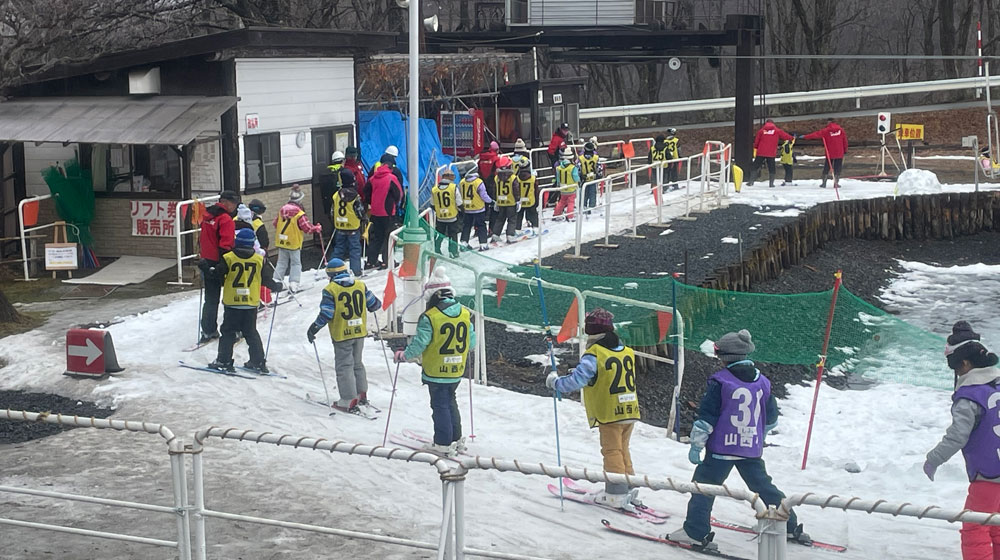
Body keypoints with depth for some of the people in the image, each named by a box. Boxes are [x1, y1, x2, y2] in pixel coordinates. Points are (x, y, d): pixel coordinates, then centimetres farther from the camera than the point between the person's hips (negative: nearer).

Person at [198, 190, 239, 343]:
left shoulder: (207, 215, 10)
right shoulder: (225, 219, -16)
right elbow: (226, 245, -21)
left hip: (206, 261, 7)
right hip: (219, 263, -7)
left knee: (210, 299, 13)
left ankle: (208, 331, 12)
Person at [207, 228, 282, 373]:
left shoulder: (228, 258, -9)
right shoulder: (259, 260, -2)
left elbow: (219, 275, -6)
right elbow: (266, 279, 4)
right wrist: (276, 287, 23)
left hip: (232, 302, -3)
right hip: (252, 302, 3)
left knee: (228, 332, 7)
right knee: (251, 333, 13)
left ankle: (224, 361, 3)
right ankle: (259, 363, 11)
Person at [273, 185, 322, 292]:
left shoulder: (281, 211, 0)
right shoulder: (300, 215, -18)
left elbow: (275, 224, 11)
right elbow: (307, 228, -16)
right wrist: (317, 228, 1)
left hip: (281, 242, 5)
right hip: (294, 243, -5)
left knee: (281, 262, 16)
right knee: (296, 263, 6)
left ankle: (277, 280, 13)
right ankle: (293, 284, -1)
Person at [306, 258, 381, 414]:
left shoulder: (330, 290, -13)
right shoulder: (360, 285, 0)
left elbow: (326, 315, -16)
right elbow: (374, 304, 5)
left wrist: (313, 329, -4)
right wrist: (373, 306, 30)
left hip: (342, 334, -5)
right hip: (360, 332, 5)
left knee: (344, 366, 2)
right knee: (357, 363, 20)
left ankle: (349, 401, 0)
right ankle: (362, 395, 26)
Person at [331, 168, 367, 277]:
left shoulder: (336, 195, -1)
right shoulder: (355, 196, -16)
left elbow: (333, 212, 8)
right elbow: (360, 212, -11)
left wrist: (335, 225, 20)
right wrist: (365, 219, 9)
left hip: (339, 228, 4)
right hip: (353, 227, -4)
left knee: (338, 248, 14)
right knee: (355, 249, 3)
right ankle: (356, 271, 3)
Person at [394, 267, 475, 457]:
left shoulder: (430, 317, -18)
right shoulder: (465, 314, -1)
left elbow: (419, 344, -17)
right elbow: (471, 342, 6)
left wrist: (403, 356, 0)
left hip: (436, 372, -6)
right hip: (456, 371, 6)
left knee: (440, 406, 4)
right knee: (451, 403, 20)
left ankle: (443, 444, 9)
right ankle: (457, 439, 26)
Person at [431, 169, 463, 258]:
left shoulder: (434, 189, -2)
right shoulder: (454, 187, -12)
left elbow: (433, 205, 9)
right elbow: (459, 203, -8)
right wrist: (461, 212, 8)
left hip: (440, 218, 2)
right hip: (452, 217, -2)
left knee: (439, 236, 14)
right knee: (453, 235, 9)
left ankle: (436, 251, 15)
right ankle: (453, 252, 8)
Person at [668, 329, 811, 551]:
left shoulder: (720, 381, -10)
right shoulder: (762, 382, 6)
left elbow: (706, 417, -11)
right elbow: (771, 418, 17)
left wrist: (696, 445, -4)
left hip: (722, 448, -5)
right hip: (752, 449, 5)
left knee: (704, 486, 2)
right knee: (764, 486, 19)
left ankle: (695, 532, -5)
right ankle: (790, 526, 23)